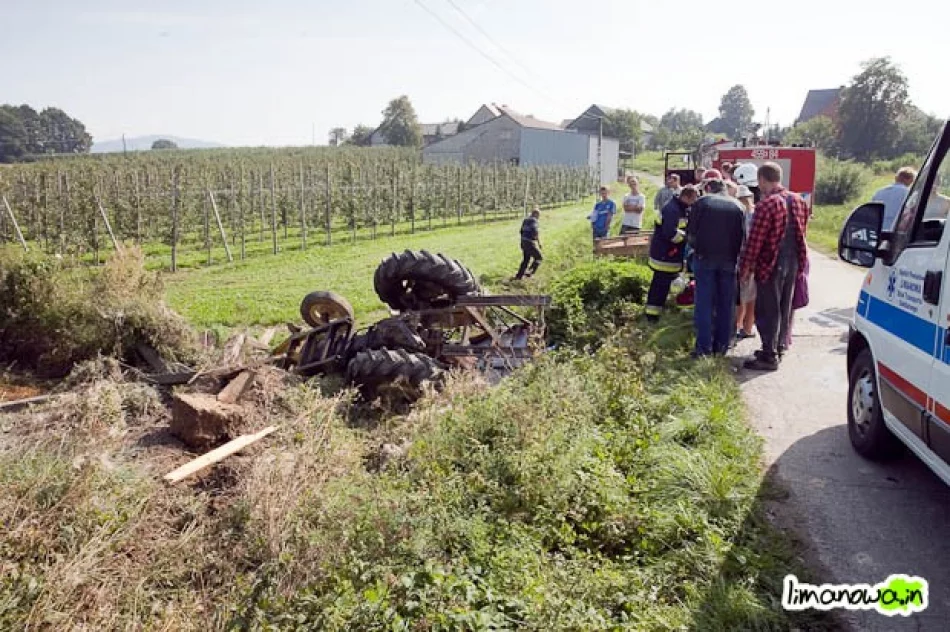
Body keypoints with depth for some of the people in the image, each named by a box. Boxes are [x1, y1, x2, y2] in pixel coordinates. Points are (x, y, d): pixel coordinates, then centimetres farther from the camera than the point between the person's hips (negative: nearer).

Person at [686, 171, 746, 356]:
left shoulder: (701, 203, -5)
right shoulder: (736, 206, 4)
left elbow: (691, 233, -5)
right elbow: (742, 237, 4)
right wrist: (734, 255, 15)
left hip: (705, 258, -2)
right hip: (728, 260, 3)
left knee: (704, 303, 1)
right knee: (726, 304, 10)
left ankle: (704, 346, -1)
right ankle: (722, 345, 15)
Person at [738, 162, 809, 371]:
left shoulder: (766, 205, -18)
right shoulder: (798, 201, 7)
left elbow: (755, 241, -18)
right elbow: (801, 232, 15)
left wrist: (745, 267, -10)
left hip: (771, 265, -8)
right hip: (793, 263, 8)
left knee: (768, 310, -1)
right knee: (784, 307, 16)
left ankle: (769, 356, 2)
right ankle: (778, 347, 28)